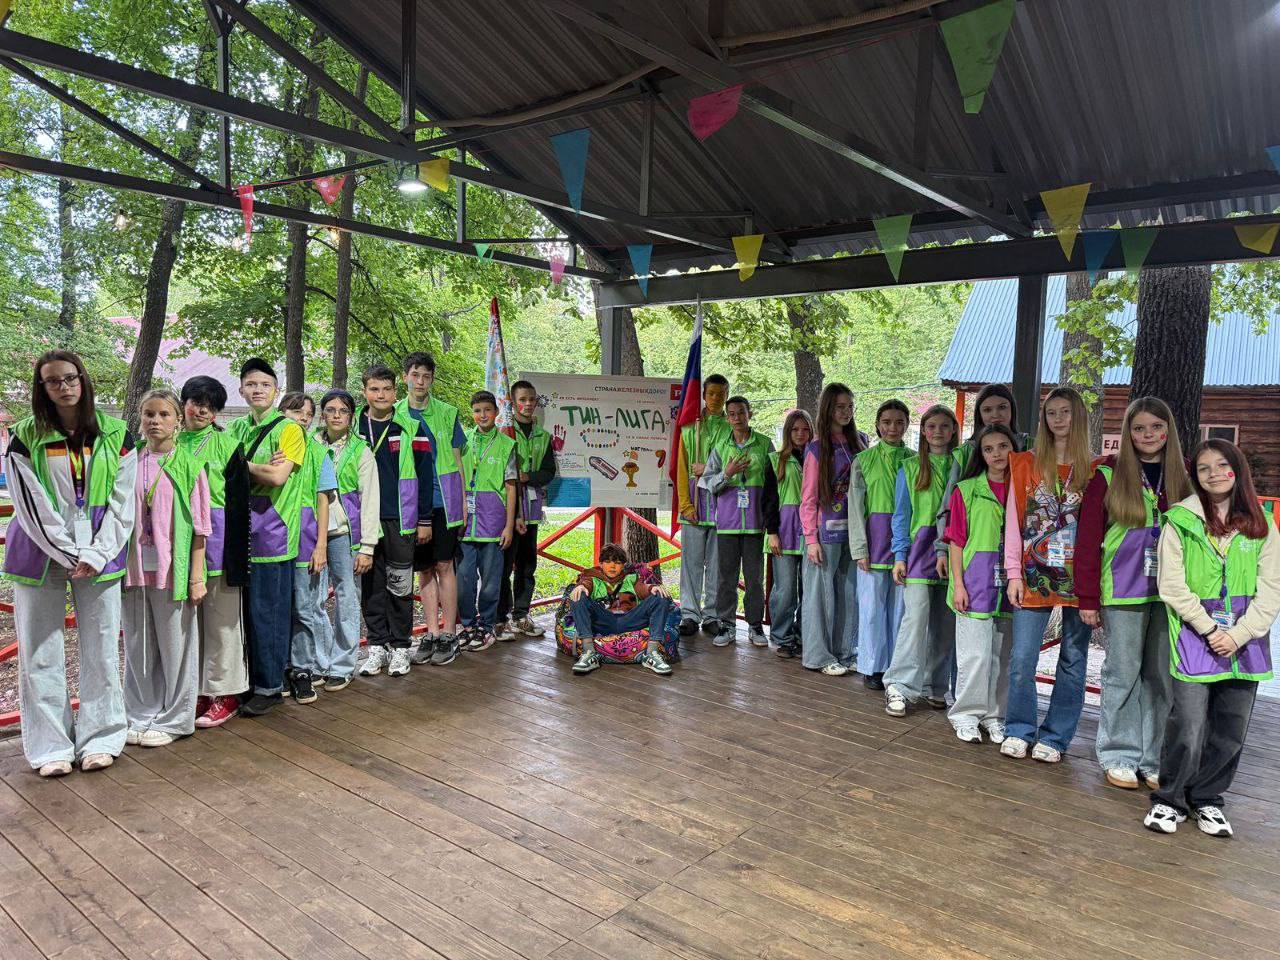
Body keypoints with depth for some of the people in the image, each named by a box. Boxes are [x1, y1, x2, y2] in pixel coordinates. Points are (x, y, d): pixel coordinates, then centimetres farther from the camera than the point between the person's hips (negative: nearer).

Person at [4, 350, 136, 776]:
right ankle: (50, 746, 13)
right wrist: (69, 555, -10)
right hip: (40, 553, 0)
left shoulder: (116, 435, 3)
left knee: (101, 648, 4)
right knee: (41, 650, 3)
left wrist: (95, 556, -8)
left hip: (100, 554, 1)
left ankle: (100, 738, 16)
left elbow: (122, 503, 0)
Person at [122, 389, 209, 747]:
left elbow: (198, 524, -3)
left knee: (174, 645, 4)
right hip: (134, 568, 3)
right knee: (138, 646, 10)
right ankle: (141, 716, 24)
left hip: (173, 568, -3)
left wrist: (197, 576, -7)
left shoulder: (188, 465, -2)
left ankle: (171, 719, 17)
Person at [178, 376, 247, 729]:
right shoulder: (172, 444, 11)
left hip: (218, 534, -4)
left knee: (221, 618, 1)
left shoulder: (227, 442, 1)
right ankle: (200, 690, 22)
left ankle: (224, 694, 11)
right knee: (189, 617, 10)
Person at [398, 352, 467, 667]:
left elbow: (456, 458, 6)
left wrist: (463, 499, 2)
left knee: (444, 565, -2)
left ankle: (448, 635, 6)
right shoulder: (395, 414, 8)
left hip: (443, 499, -2)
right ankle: (432, 634, 16)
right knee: (424, 569, 8)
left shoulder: (447, 413, 4)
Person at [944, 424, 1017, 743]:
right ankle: (966, 714, 13)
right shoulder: (966, 490, 1)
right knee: (976, 654, -3)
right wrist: (958, 584, -7)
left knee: (1003, 655, 10)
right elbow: (956, 541, -1)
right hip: (977, 581, -3)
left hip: (1012, 584, 3)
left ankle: (994, 716, 23)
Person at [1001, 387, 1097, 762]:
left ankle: (1054, 737, 20)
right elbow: (1013, 521, 5)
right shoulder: (1027, 465, 6)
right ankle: (1019, 731, 16)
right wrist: (1014, 573, -1)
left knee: (1073, 660, 7)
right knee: (1022, 658, -1)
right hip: (1034, 575, 0)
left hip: (1079, 577, 0)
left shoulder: (1094, 471, 3)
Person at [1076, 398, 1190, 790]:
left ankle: (1154, 759, 22)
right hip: (1123, 592, -3)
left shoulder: (1185, 476, 6)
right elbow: (1087, 539, -4)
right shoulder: (1109, 475, -3)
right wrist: (1088, 598, -7)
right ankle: (1120, 756, 19)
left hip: (1171, 593, 3)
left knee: (1162, 677, 10)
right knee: (1123, 674, 6)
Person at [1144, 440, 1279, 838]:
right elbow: (1172, 586, -5)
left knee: (1231, 730, 8)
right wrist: (1209, 629, -10)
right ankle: (1169, 799, 11)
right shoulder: (1180, 520, -2)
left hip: (1244, 638, 3)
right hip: (1194, 632, -3)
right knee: (1188, 726, -8)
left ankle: (1206, 799, 27)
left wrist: (1239, 634, -8)